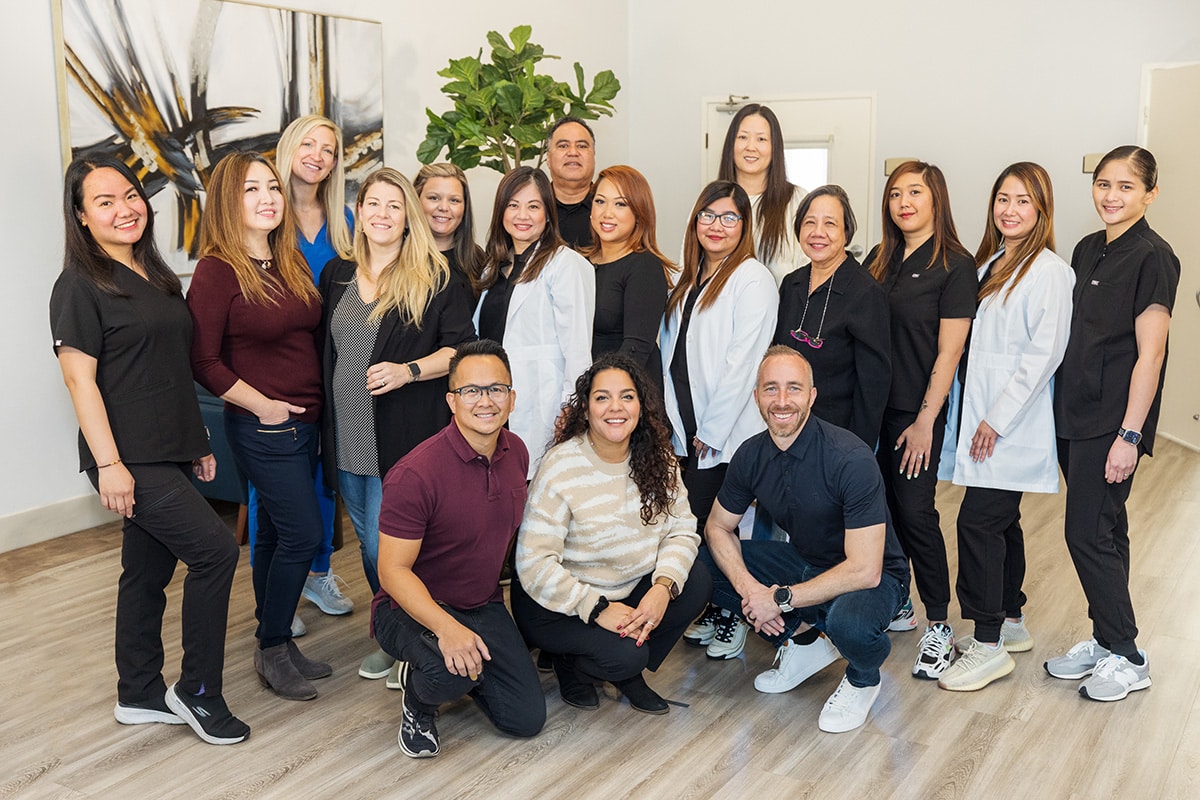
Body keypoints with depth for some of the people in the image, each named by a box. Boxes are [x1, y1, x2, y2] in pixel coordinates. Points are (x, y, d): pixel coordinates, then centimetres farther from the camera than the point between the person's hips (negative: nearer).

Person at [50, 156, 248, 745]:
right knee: (215, 549, -12)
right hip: (129, 459, -8)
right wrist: (108, 464, -19)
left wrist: (198, 441, 18)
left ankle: (139, 695, 26)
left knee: (148, 570, 14)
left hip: (168, 454, 8)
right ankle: (197, 691, 2)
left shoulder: (156, 276, 15)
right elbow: (79, 378, -14)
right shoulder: (80, 286, -9)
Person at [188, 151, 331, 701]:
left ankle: (274, 646, 26)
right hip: (261, 426, -7)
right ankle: (273, 650, 12)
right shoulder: (217, 270, -12)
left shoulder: (293, 262, 10)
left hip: (304, 422, 7)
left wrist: (317, 402, 7)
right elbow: (203, 362, -14)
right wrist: (262, 405, -13)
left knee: (276, 533, 14)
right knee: (303, 534, -6)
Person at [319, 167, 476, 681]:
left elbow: (461, 348, -6)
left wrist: (409, 371, -20)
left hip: (405, 436, -6)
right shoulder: (337, 275, 12)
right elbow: (324, 349, 19)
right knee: (368, 540, 15)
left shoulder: (434, 278, -4)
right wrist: (321, 420, 14)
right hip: (346, 437, 6)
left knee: (384, 547, -7)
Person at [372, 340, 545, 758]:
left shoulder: (516, 452, -2)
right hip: (413, 607, -6)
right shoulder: (416, 473, -25)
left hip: (484, 605, 6)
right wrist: (446, 628, -37)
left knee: (528, 719, -1)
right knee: (449, 673, -37)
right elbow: (393, 569, -24)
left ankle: (461, 673, 27)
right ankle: (418, 698, 1)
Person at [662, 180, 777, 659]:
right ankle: (711, 613, 24)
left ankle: (731, 620, 15)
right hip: (685, 431, 7)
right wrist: (675, 420, 6)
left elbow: (741, 364, -14)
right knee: (691, 524, 8)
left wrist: (711, 432, -14)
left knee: (709, 526, -4)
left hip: (727, 434, -6)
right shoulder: (687, 282, 16)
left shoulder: (753, 280, -8)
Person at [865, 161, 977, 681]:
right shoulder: (878, 260, 10)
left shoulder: (955, 266, -7)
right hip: (871, 404, 5)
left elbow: (948, 352, -10)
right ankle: (895, 605, 27)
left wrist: (925, 421, -13)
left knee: (914, 511, -5)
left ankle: (938, 625, 9)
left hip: (917, 412, -5)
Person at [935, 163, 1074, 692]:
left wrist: (997, 418, -17)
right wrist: (974, 416, 10)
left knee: (978, 522, -10)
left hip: (1012, 427, -8)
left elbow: (1045, 352, -17)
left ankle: (988, 646, 0)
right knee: (1001, 523, 15)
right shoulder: (991, 263, 15)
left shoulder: (1047, 271, -11)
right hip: (982, 418, 8)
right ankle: (1011, 623, 28)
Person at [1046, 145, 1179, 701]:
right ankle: (1104, 640, 26)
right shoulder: (1087, 250, 12)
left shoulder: (1152, 258, -11)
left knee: (1088, 534, -4)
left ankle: (1127, 657, 10)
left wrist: (1129, 435, -18)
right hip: (1074, 414, 7)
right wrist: (1061, 405, 14)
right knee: (1103, 532, 15)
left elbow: (1150, 354, -15)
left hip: (1113, 420, -7)